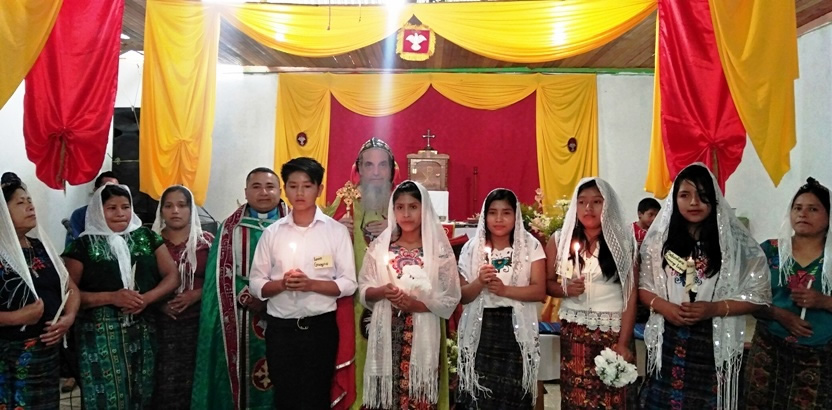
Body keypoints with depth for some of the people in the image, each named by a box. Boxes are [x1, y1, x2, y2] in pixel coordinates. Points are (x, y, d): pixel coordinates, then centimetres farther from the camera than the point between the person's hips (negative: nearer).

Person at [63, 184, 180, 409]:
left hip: (142, 331, 3)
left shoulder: (147, 237, 7)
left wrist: (146, 298, -12)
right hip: (100, 335, -2)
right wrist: (111, 297, -17)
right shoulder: (83, 245, 0)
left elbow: (172, 276, 5)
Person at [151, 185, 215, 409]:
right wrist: (159, 301, -9)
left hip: (197, 319, 0)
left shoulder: (206, 241, 5)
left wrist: (196, 294, -11)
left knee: (193, 380, 1)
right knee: (164, 382, -3)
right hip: (161, 321, 0)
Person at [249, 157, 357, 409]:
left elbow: (348, 284, -5)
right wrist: (282, 284, -15)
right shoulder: (272, 233, 4)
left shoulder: (336, 230, -2)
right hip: (280, 328, 2)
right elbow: (256, 284, 4)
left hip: (320, 326, -2)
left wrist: (310, 284, -19)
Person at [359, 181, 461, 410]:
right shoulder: (380, 246, 4)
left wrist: (416, 305, -16)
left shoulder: (438, 249, -2)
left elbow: (450, 298, -3)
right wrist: (382, 292, -14)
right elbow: (363, 290, 6)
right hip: (387, 332, 2)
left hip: (422, 334, -1)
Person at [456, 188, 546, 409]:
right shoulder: (472, 248, 4)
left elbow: (539, 291, -5)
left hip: (517, 330, -1)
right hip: (480, 329, 1)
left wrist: (505, 290, -18)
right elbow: (463, 296, 3)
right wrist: (480, 282, -16)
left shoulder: (531, 246, 1)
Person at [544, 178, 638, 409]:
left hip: (613, 331, -2)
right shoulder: (563, 239, 3)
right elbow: (546, 283, 8)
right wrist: (566, 289, -13)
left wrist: (623, 342, -10)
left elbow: (631, 295, -6)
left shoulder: (623, 241, -3)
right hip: (573, 331, 2)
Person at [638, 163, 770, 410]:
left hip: (714, 344, -1)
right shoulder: (659, 239, 3)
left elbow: (758, 295, -2)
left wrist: (715, 308, -16)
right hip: (668, 341, 2)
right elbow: (642, 286, 7)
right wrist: (663, 307, -12)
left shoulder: (736, 242, -4)